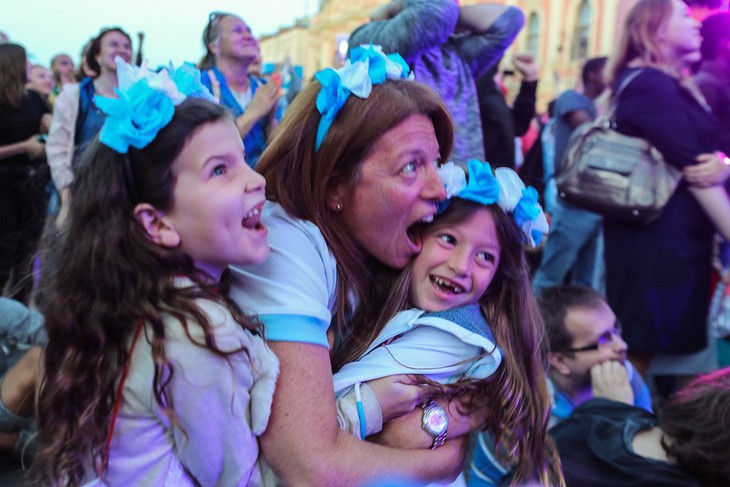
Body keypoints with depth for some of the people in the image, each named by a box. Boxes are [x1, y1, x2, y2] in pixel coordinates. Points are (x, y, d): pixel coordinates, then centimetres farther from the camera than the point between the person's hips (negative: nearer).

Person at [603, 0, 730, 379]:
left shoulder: (674, 86, 17)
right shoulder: (650, 85, -14)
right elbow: (690, 166, -18)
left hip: (678, 235, 10)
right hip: (655, 237, -10)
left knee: (674, 348, 15)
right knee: (640, 349, -2)